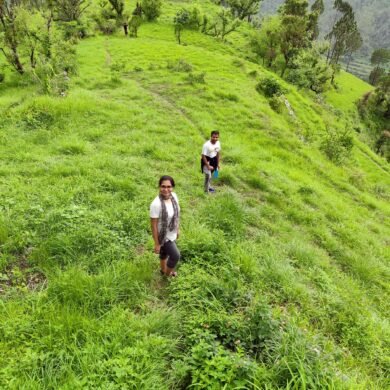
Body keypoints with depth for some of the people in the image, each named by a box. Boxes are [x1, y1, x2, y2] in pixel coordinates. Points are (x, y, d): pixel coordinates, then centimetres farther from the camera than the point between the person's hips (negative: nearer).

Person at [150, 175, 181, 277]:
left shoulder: (174, 196, -11)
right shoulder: (156, 204, -32)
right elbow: (153, 225, -24)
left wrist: (177, 230, 15)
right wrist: (157, 244, -17)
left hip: (172, 234, 6)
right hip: (163, 236, -6)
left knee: (165, 253, 27)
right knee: (176, 256, 6)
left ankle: (163, 270, 54)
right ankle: (168, 273, 36)